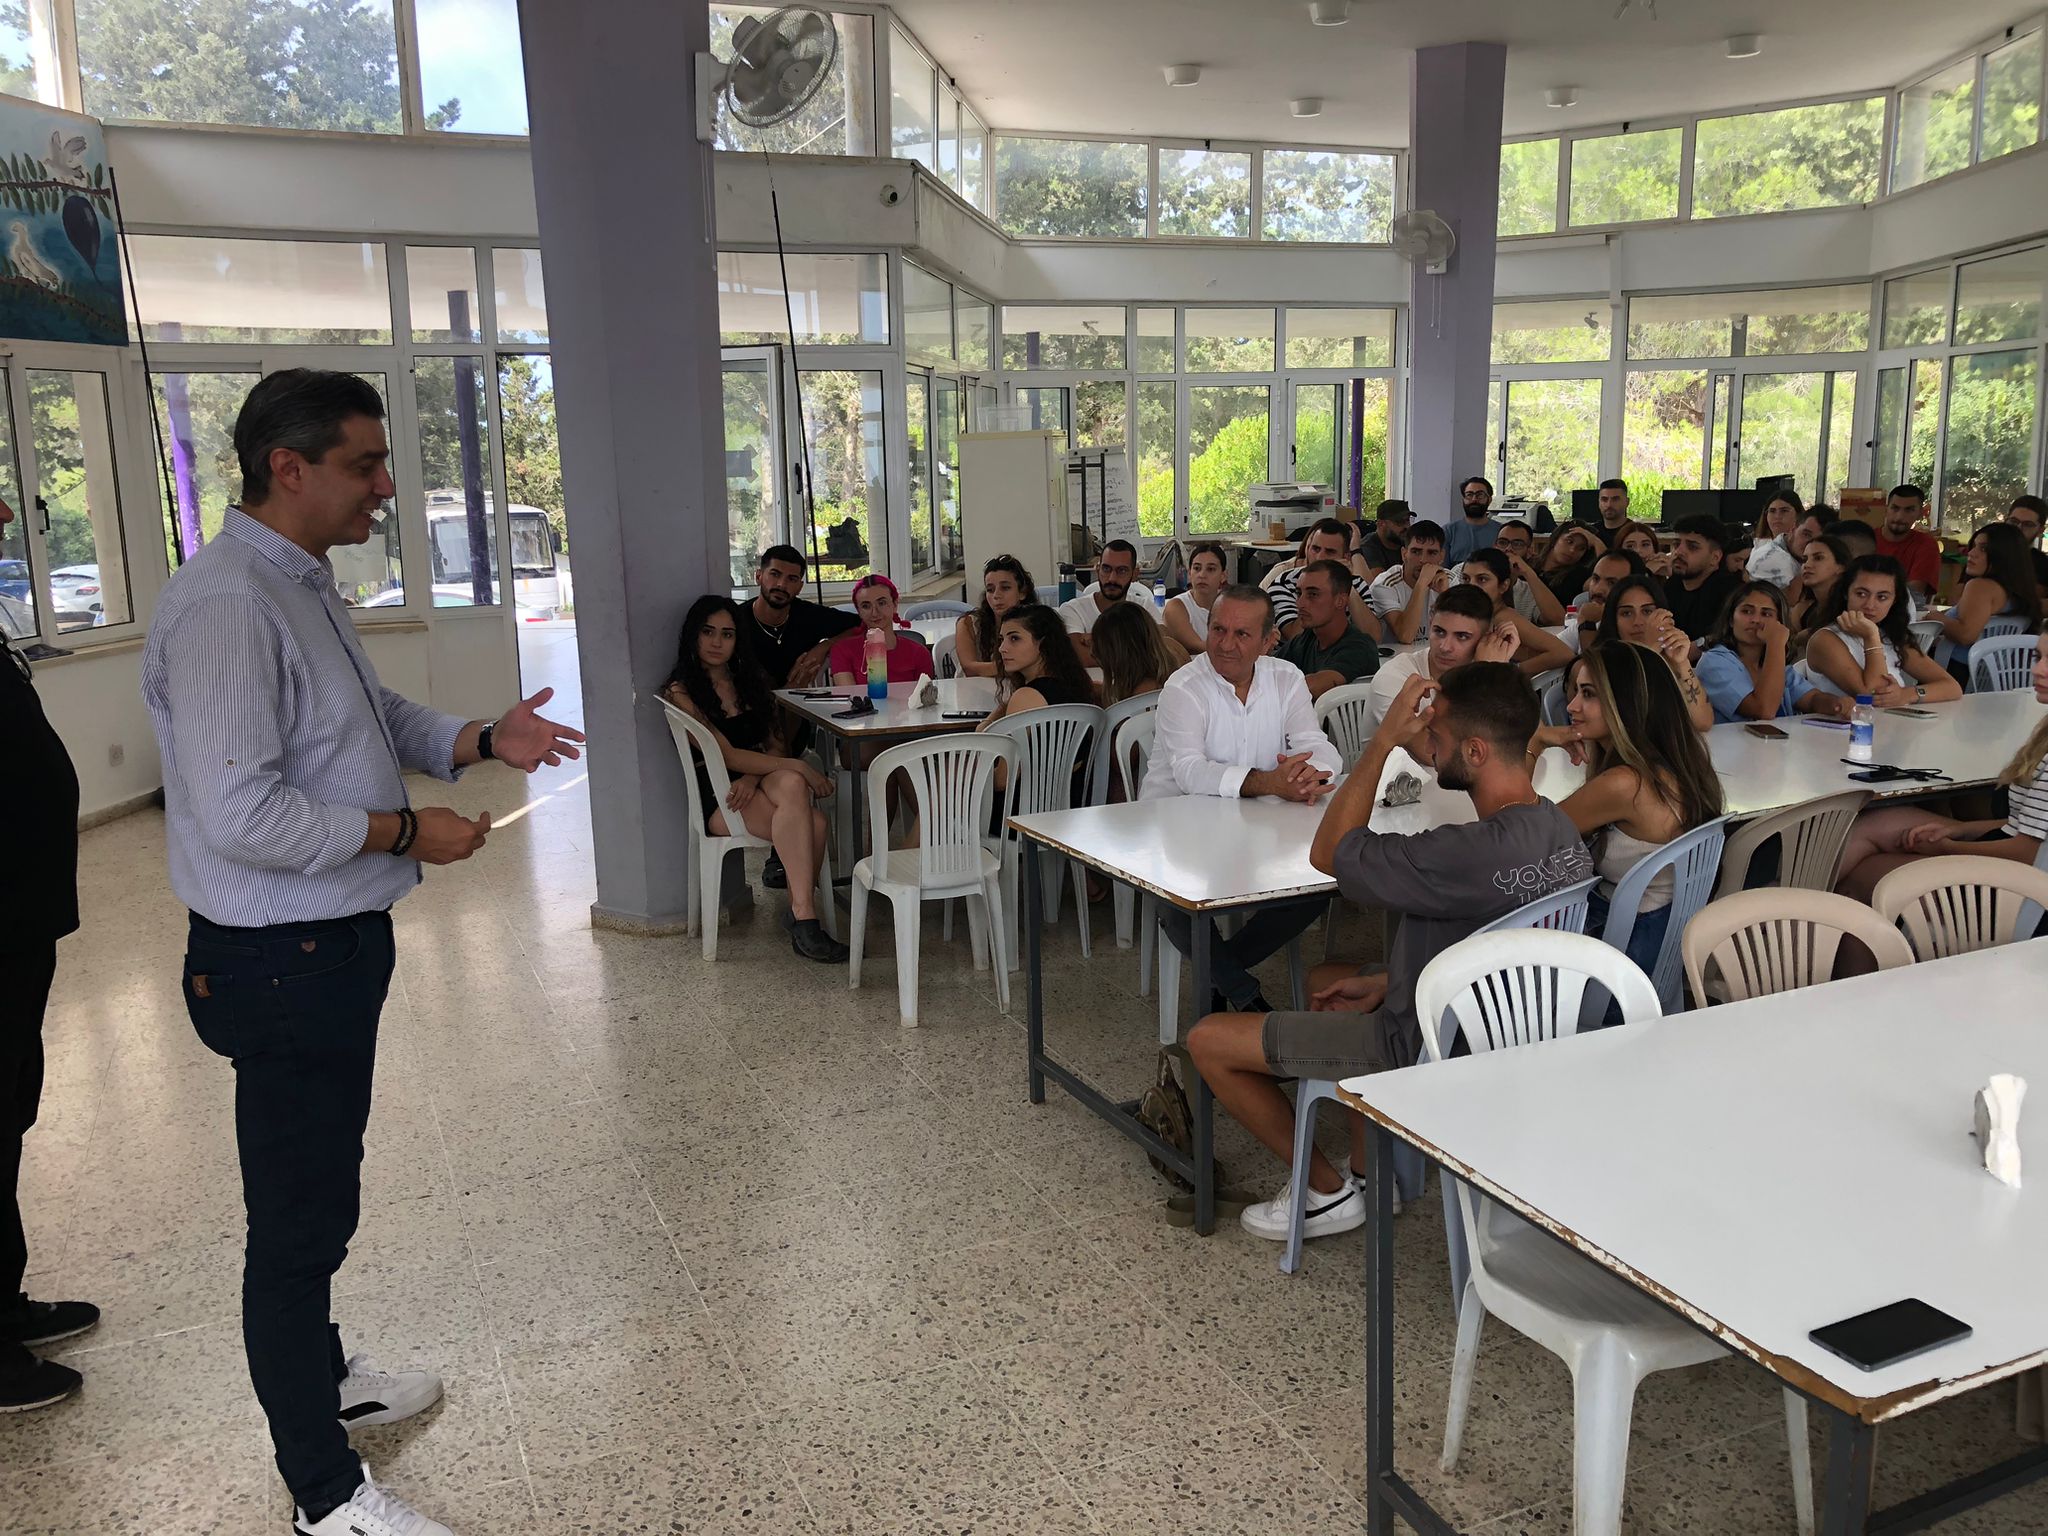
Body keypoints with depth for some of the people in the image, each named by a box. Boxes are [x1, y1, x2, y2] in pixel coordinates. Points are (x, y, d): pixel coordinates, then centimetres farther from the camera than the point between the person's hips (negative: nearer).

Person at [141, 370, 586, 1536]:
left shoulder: (306, 585, 10)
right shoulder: (227, 607, -24)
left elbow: (377, 716, 22)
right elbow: (238, 812, -29)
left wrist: (481, 738, 6)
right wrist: (404, 831, -20)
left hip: (336, 940, 10)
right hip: (281, 958, -10)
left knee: (319, 1192, 25)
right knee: (299, 1217, 4)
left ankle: (320, 1378, 47)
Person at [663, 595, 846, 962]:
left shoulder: (749, 681, 18)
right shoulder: (681, 693, -3)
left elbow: (775, 745, 12)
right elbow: (728, 755, -12)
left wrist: (754, 777, -11)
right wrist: (799, 767, -18)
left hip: (758, 779, 5)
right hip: (717, 796, -5)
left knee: (790, 785, -34)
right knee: (811, 824, -32)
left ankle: (799, 914, -27)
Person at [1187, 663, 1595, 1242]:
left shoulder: (1471, 854, -35)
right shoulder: (1557, 827, -5)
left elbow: (1328, 853, -22)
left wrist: (1385, 740, -22)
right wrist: (1386, 982, 6)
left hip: (1424, 1046, -9)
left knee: (1208, 1040, -2)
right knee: (1325, 978, 32)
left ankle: (1329, 1194, 14)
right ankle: (1372, 1173, 28)